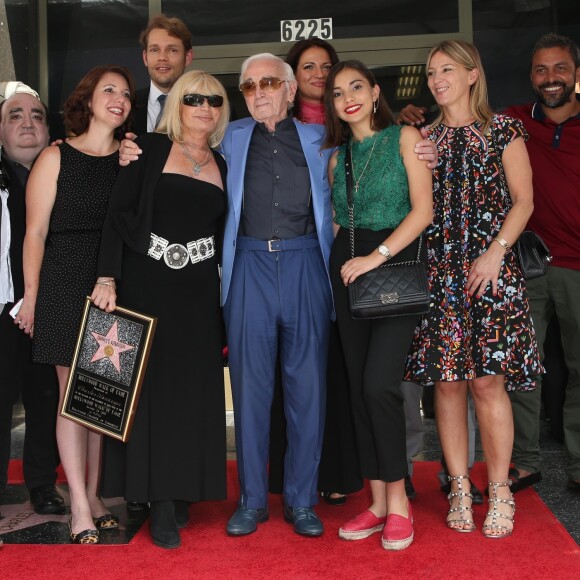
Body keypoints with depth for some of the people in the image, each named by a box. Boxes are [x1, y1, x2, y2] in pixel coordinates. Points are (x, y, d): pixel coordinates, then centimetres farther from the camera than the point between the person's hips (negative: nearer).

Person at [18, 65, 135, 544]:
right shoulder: (56, 158, 1)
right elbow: (35, 232, -2)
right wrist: (31, 297, -4)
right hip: (66, 284, -3)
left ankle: (93, 494, 20)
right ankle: (80, 508, 6)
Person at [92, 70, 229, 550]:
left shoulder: (222, 166, 13)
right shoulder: (151, 149, 1)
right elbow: (118, 213, -5)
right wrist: (108, 277, -14)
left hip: (198, 292, 4)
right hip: (146, 283, -4)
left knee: (194, 391, 4)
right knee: (152, 386, -1)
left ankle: (182, 492, 16)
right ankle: (160, 502, 5)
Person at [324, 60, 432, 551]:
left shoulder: (405, 138, 0)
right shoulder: (337, 156, 14)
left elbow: (423, 210, -8)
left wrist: (376, 255, -15)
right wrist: (346, 260, 1)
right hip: (348, 268, 5)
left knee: (379, 382, -16)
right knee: (359, 386, 4)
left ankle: (398, 501, 0)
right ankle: (379, 502, 14)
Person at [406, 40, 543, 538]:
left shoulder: (503, 130, 5)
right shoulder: (425, 137, 14)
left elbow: (523, 201, 0)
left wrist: (496, 252, -11)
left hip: (491, 268, -3)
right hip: (438, 269, 3)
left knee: (487, 379, -7)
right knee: (447, 380, 2)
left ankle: (500, 492, 5)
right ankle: (460, 489, 12)